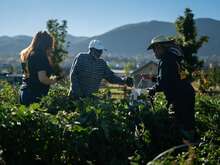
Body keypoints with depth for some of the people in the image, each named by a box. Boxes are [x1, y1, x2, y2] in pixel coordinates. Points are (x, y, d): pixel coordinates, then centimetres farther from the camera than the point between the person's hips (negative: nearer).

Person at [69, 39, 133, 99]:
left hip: (90, 96, 4)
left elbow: (110, 76, 1)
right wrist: (75, 92, -18)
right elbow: (73, 75, -12)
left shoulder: (102, 63, 2)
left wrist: (124, 81, -15)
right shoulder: (81, 58, -10)